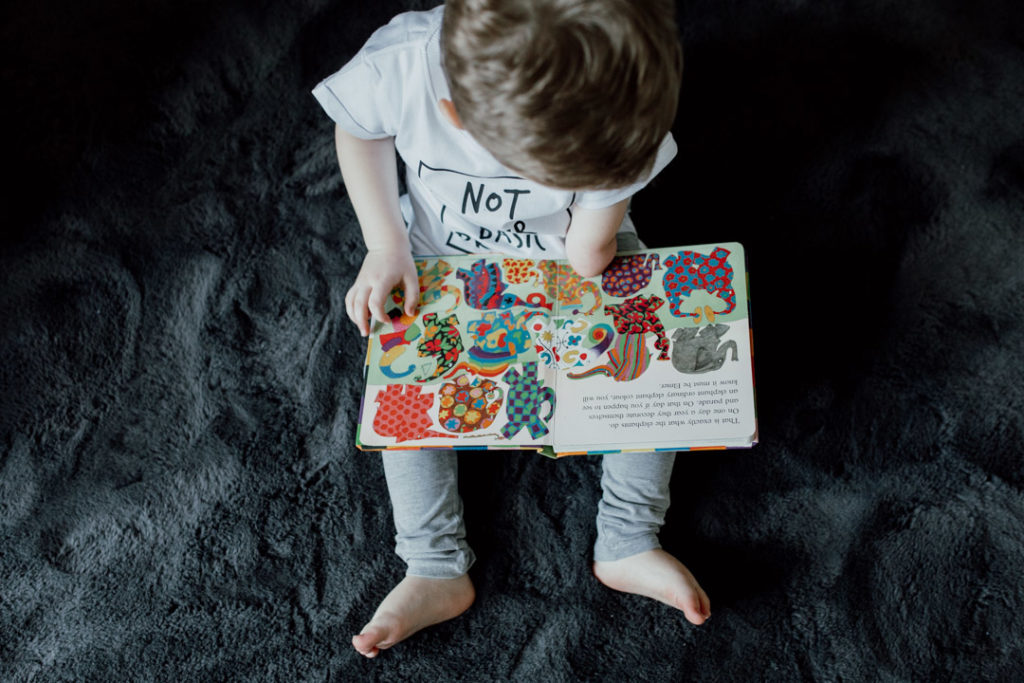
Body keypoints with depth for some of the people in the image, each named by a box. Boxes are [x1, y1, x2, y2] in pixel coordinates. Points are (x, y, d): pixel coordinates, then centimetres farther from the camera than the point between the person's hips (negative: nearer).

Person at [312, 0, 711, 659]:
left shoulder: (617, 104, -36)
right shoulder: (399, 67, -39)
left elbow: (589, 250, -19)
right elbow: (359, 130, -13)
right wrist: (388, 247, -18)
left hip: (570, 261, 0)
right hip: (444, 262, 0)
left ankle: (628, 544, 1)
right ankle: (436, 569, 1)